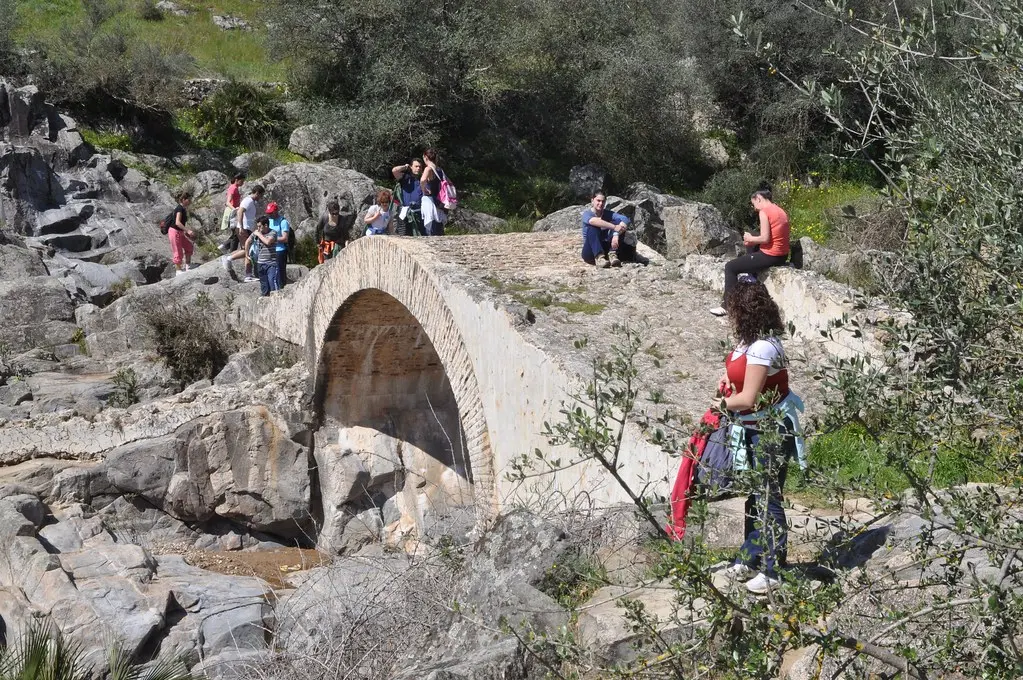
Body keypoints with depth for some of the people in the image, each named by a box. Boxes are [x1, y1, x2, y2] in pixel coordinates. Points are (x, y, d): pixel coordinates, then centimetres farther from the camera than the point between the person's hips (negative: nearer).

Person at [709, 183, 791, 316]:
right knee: (750, 248, 37)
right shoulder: (779, 210, 13)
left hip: (770, 257, -9)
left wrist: (750, 238, -3)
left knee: (730, 267, 2)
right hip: (782, 255, 9)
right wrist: (753, 241, 9)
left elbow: (765, 238, -21)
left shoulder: (764, 211, -14)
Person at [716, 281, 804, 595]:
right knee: (754, 496, 20)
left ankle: (773, 570, 13)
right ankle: (751, 558, 34)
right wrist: (728, 380, 0)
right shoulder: (751, 341, 2)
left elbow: (748, 399, -25)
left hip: (771, 431, -10)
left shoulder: (762, 348, -27)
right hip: (752, 430, 10)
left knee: (768, 500, 1)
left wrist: (724, 401, -6)